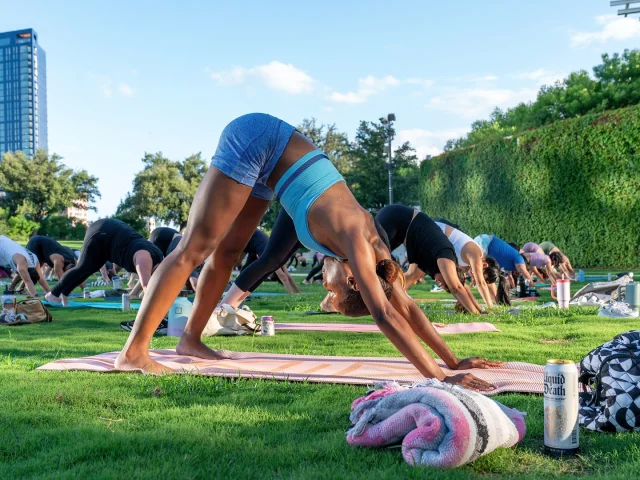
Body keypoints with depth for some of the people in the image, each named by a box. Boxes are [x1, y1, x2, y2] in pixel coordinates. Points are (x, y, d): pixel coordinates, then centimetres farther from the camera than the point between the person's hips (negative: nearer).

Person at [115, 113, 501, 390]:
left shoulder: (368, 240, -4)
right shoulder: (356, 241, -25)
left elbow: (406, 306, 2)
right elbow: (386, 316, -34)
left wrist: (453, 361, 2)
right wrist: (439, 378, -36)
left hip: (268, 157, 8)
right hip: (255, 141, -8)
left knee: (227, 252, 12)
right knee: (196, 249, -8)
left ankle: (191, 339, 24)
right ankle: (134, 351, -4)